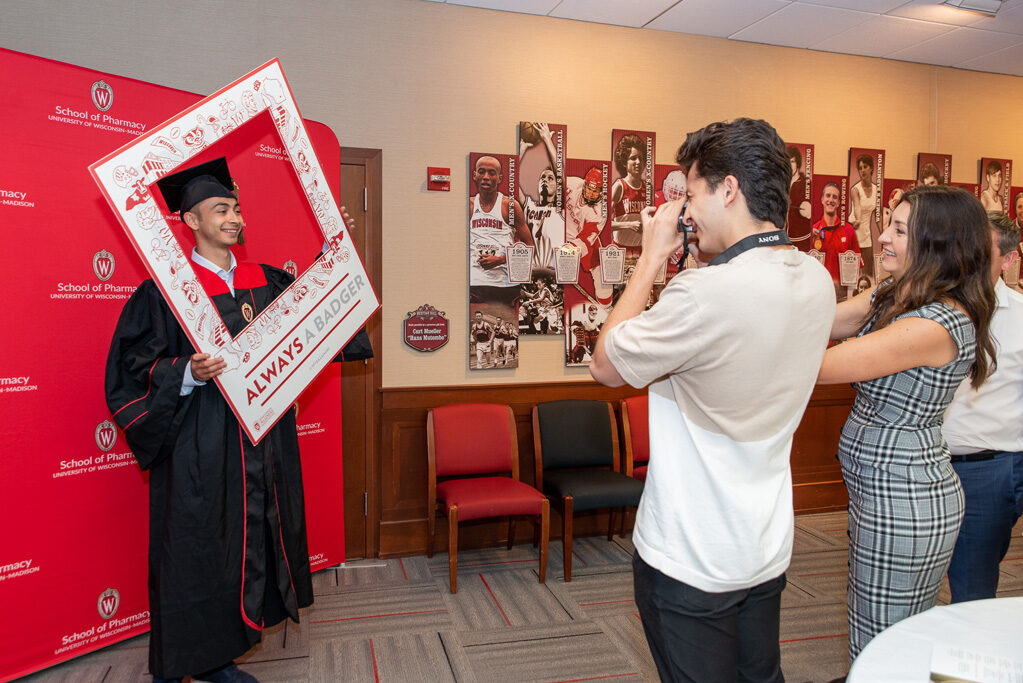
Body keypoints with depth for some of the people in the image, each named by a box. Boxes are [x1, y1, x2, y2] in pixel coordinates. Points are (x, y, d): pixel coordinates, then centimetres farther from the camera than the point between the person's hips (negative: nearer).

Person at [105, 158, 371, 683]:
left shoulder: (264, 282, 9)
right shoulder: (166, 289, -7)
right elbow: (133, 367, -10)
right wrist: (188, 374, -27)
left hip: (259, 442, 6)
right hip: (197, 447, -6)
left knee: (244, 541, 12)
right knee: (193, 551, 3)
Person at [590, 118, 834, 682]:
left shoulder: (706, 293, -29)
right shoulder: (815, 280, -2)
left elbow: (606, 365, -15)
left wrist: (653, 257, -9)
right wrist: (710, 254, 7)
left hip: (690, 561, -7)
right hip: (768, 549, 8)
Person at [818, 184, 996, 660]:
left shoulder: (938, 324, -25)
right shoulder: (891, 297, 5)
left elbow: (817, 366, -25)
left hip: (906, 504, -9)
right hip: (879, 491, 9)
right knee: (871, 628, 25)